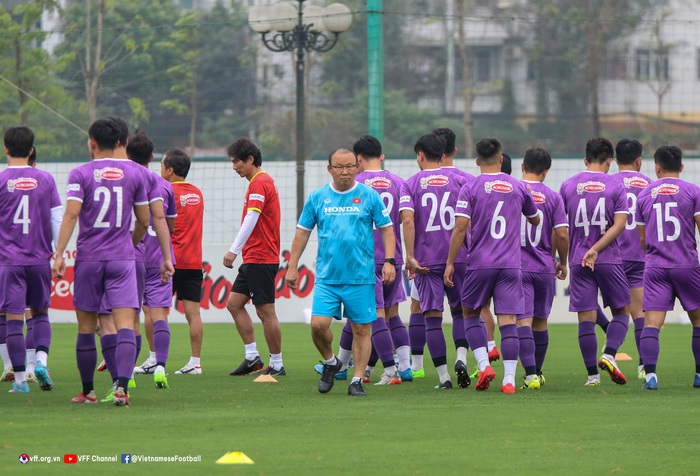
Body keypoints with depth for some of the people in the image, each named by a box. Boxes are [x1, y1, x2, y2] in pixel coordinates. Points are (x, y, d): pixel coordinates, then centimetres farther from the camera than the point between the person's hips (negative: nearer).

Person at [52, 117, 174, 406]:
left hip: (88, 258, 0)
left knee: (86, 327, 10)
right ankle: (122, 386, -25)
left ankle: (88, 391, 17)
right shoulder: (136, 174, 4)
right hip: (122, 258, 0)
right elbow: (144, 221, 9)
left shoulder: (80, 174, 0)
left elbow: (71, 214, -11)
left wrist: (59, 255, -12)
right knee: (125, 325, -7)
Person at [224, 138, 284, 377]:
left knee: (265, 312, -6)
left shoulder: (260, 183, -14)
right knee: (234, 303, 10)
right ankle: (252, 357, 10)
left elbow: (251, 219, -25)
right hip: (253, 258, 11)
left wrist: (234, 250, -29)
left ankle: (277, 364, -1)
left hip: (260, 259, -11)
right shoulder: (262, 182, 18)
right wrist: (240, 251, 20)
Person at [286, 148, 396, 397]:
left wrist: (389, 260, -6)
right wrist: (292, 267, 9)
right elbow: (302, 232, 12)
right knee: (318, 325, -11)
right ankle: (330, 362, 16)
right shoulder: (317, 197, 6)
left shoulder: (369, 196, 2)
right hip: (327, 276, 1)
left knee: (361, 329, 0)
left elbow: (386, 229, 6)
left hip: (361, 277, -1)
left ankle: (357, 379, 10)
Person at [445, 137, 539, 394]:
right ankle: (509, 379, -7)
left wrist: (450, 262, -5)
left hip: (479, 264, -1)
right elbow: (535, 220, 20)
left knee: (470, 313, 16)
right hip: (510, 264, 2)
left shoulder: (470, 189, -3)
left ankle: (484, 365, 1)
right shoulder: (517, 187, 6)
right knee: (508, 320, -1)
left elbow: (460, 227, -10)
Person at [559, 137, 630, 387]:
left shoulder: (568, 185, 5)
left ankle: (592, 374, 1)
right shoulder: (615, 186, -1)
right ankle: (609, 355, -10)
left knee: (586, 318, 3)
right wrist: (595, 250, -12)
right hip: (609, 261, -2)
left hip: (578, 261, 2)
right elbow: (619, 224, -11)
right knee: (621, 311, 12)